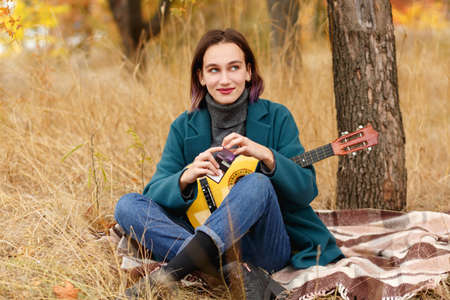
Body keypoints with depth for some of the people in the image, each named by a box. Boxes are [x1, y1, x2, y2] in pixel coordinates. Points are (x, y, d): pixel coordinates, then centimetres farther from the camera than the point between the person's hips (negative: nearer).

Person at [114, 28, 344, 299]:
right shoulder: (185, 127, 7)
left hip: (267, 246, -3)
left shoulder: (276, 118, 1)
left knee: (258, 183, -31)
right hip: (205, 234, 3)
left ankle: (170, 273, -41)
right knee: (128, 205, -15)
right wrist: (186, 178, -24)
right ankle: (240, 274, -31)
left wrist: (266, 156, -23)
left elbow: (306, 191, -6)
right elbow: (156, 191, -2)